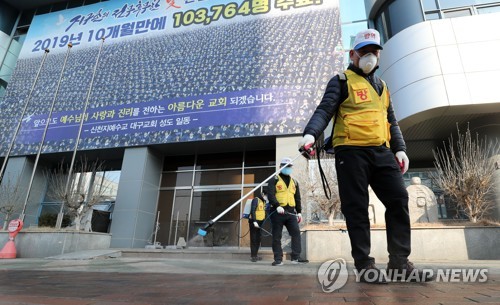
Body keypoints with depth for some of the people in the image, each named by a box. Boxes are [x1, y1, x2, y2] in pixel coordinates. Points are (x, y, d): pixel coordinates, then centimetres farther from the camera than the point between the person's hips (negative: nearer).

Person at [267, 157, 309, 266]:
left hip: (290, 212, 5)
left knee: (296, 233, -5)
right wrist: (277, 206, -24)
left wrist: (299, 212, 15)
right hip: (277, 212, -4)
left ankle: (296, 257, 3)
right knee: (276, 236, 1)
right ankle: (278, 259, 8)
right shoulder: (274, 180, 2)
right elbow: (270, 195, -11)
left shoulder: (294, 182, 20)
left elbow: (297, 198, 22)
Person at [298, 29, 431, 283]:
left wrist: (400, 149, 14)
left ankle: (399, 261, 10)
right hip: (351, 151, -6)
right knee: (357, 209, -4)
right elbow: (324, 111, -8)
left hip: (382, 152, 7)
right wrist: (310, 133, -26)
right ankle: (364, 264, 6)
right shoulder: (342, 81, 6)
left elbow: (391, 121, 27)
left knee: (399, 200, 0)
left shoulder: (381, 85, 26)